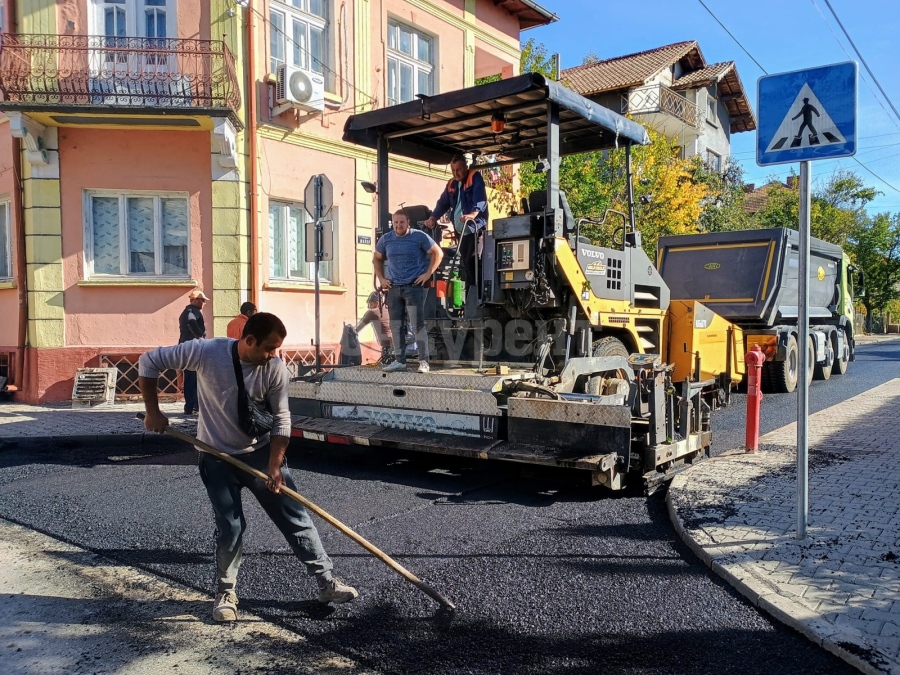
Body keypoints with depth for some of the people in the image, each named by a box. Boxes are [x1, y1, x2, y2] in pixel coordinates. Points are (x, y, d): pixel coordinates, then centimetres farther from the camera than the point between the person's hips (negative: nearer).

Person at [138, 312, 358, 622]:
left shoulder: (276, 369, -18)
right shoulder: (206, 352, -23)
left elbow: (281, 419, -9)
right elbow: (149, 362, -12)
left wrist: (275, 465, -15)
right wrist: (152, 412, -11)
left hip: (261, 452, 2)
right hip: (218, 457, -1)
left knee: (296, 517, 2)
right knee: (229, 527, -1)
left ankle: (326, 582, 15)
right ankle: (225, 592, 24)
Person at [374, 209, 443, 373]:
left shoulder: (419, 237, -4)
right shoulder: (386, 239, 8)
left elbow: (438, 253, 1)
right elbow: (377, 259, 23)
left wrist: (428, 273, -6)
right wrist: (381, 278, 12)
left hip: (414, 287, -5)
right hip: (393, 288, 5)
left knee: (418, 325, -10)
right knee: (396, 326, 7)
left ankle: (423, 361, -5)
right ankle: (400, 361, 15)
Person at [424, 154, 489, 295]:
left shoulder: (475, 178, -5)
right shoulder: (451, 184, 16)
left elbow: (480, 199, -20)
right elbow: (443, 203, 17)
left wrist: (473, 214, -38)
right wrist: (433, 217, 0)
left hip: (475, 229, -7)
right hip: (461, 232, 7)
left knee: (472, 263, -17)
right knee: (466, 265, 7)